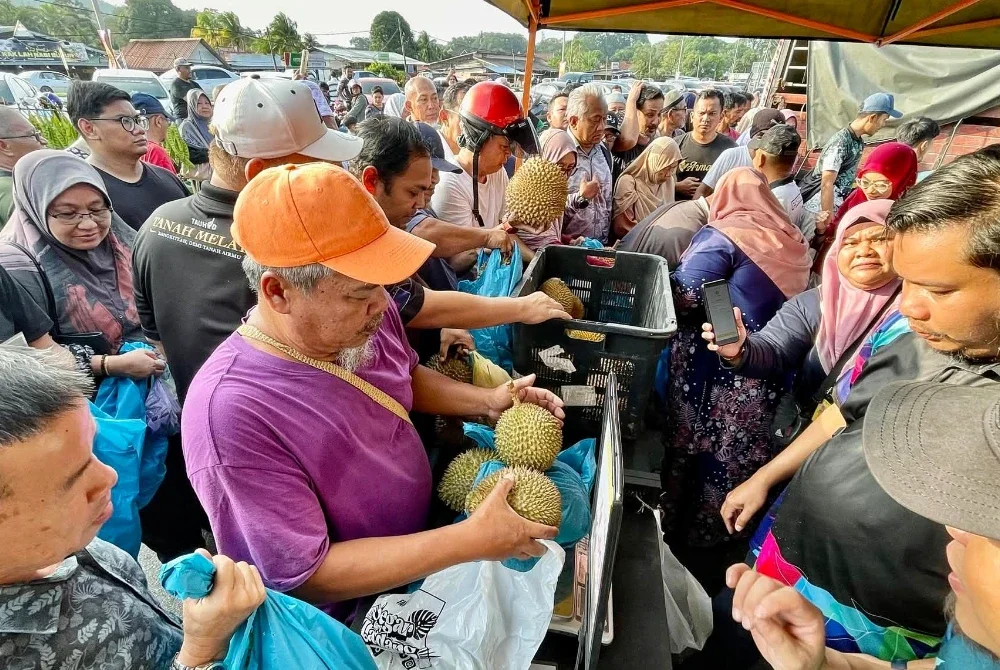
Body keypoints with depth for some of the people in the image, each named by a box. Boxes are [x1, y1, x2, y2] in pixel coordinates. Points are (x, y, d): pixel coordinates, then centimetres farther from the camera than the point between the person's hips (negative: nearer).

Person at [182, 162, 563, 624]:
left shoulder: (364, 314, -12)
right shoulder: (231, 413, -31)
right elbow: (309, 577, -25)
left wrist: (485, 401, -7)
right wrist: (474, 541, -27)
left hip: (422, 544, 7)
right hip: (347, 624, -6)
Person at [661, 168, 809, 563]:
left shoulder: (722, 236, -11)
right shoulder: (789, 238, 9)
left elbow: (684, 294, -22)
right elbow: (792, 296, 19)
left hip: (717, 366, -6)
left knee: (695, 447, 9)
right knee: (739, 454, 17)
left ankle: (679, 530, 25)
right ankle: (718, 533, 35)